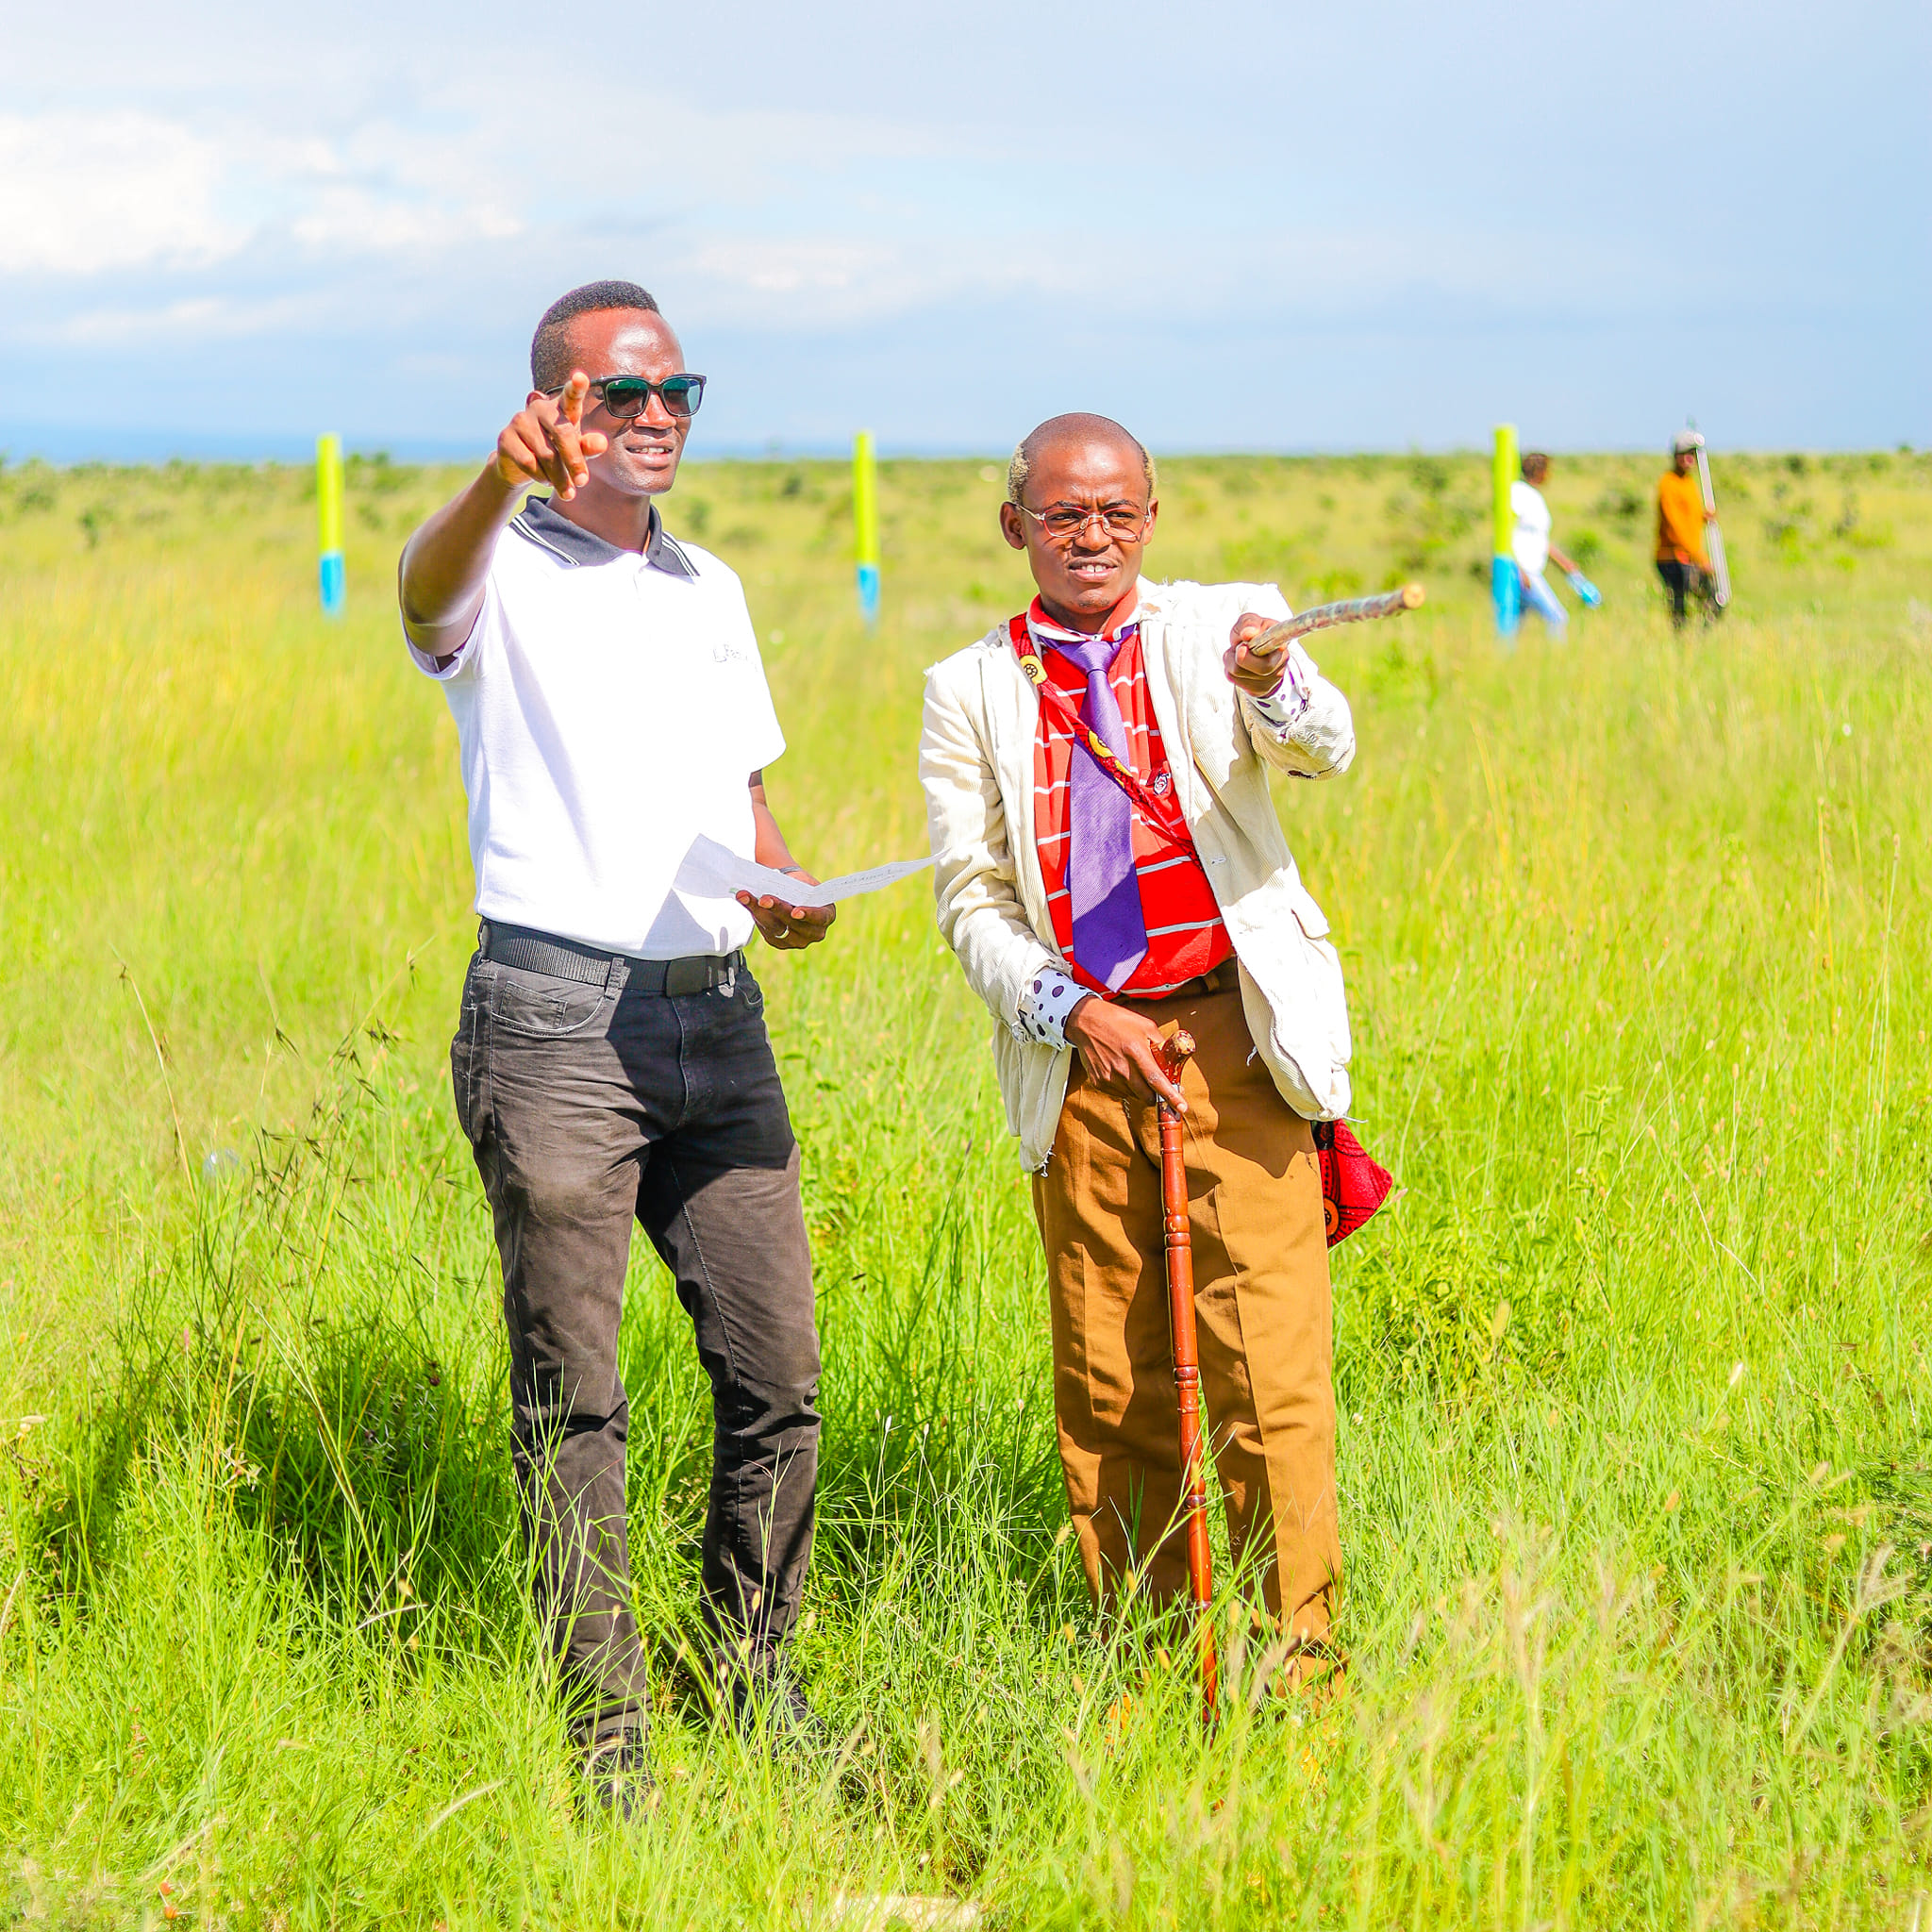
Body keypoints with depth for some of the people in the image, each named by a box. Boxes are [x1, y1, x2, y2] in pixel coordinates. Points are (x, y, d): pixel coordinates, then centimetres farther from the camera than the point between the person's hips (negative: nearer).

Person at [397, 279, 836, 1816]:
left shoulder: (710, 590, 19)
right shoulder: (504, 572, -2)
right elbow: (427, 593, -27)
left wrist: (786, 887, 3)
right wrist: (503, 476, -48)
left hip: (716, 1014, 6)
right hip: (554, 1013, -6)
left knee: (777, 1372, 5)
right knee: (572, 1392, -2)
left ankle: (756, 1679, 22)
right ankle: (605, 1731, 8)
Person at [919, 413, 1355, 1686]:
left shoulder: (1220, 629, 5)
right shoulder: (972, 691, 9)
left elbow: (1326, 752, -13)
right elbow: (971, 899, 7)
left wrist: (1272, 688, -35)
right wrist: (1068, 1011, -9)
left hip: (1234, 1041, -2)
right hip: (1077, 1057, 2)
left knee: (1272, 1367, -8)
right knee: (1108, 1387, 6)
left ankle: (1302, 1659, 0)